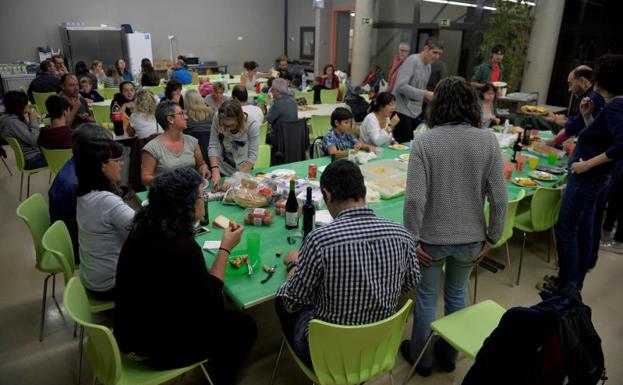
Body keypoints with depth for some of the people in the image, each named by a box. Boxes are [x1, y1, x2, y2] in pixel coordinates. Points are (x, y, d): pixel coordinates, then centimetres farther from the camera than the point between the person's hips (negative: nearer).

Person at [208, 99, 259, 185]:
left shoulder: (252, 125, -27)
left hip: (243, 170, -1)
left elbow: (253, 155, -26)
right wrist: (215, 171, -30)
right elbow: (212, 146, -18)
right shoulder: (217, 118, -22)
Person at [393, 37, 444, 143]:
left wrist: (431, 96, 1)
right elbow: (401, 86, -22)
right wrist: (425, 94, -23)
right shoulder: (412, 60, -12)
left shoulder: (428, 66, 12)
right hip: (402, 111, -8)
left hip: (415, 112, 8)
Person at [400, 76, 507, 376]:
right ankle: (449, 355, 44)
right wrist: (492, 238, 4)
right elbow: (499, 199, -9)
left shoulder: (424, 141, -16)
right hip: (471, 238, 3)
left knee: (426, 297, 19)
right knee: (457, 294, 25)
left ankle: (421, 358, 38)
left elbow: (415, 198, -22)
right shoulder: (488, 140, -10)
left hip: (432, 237, -2)